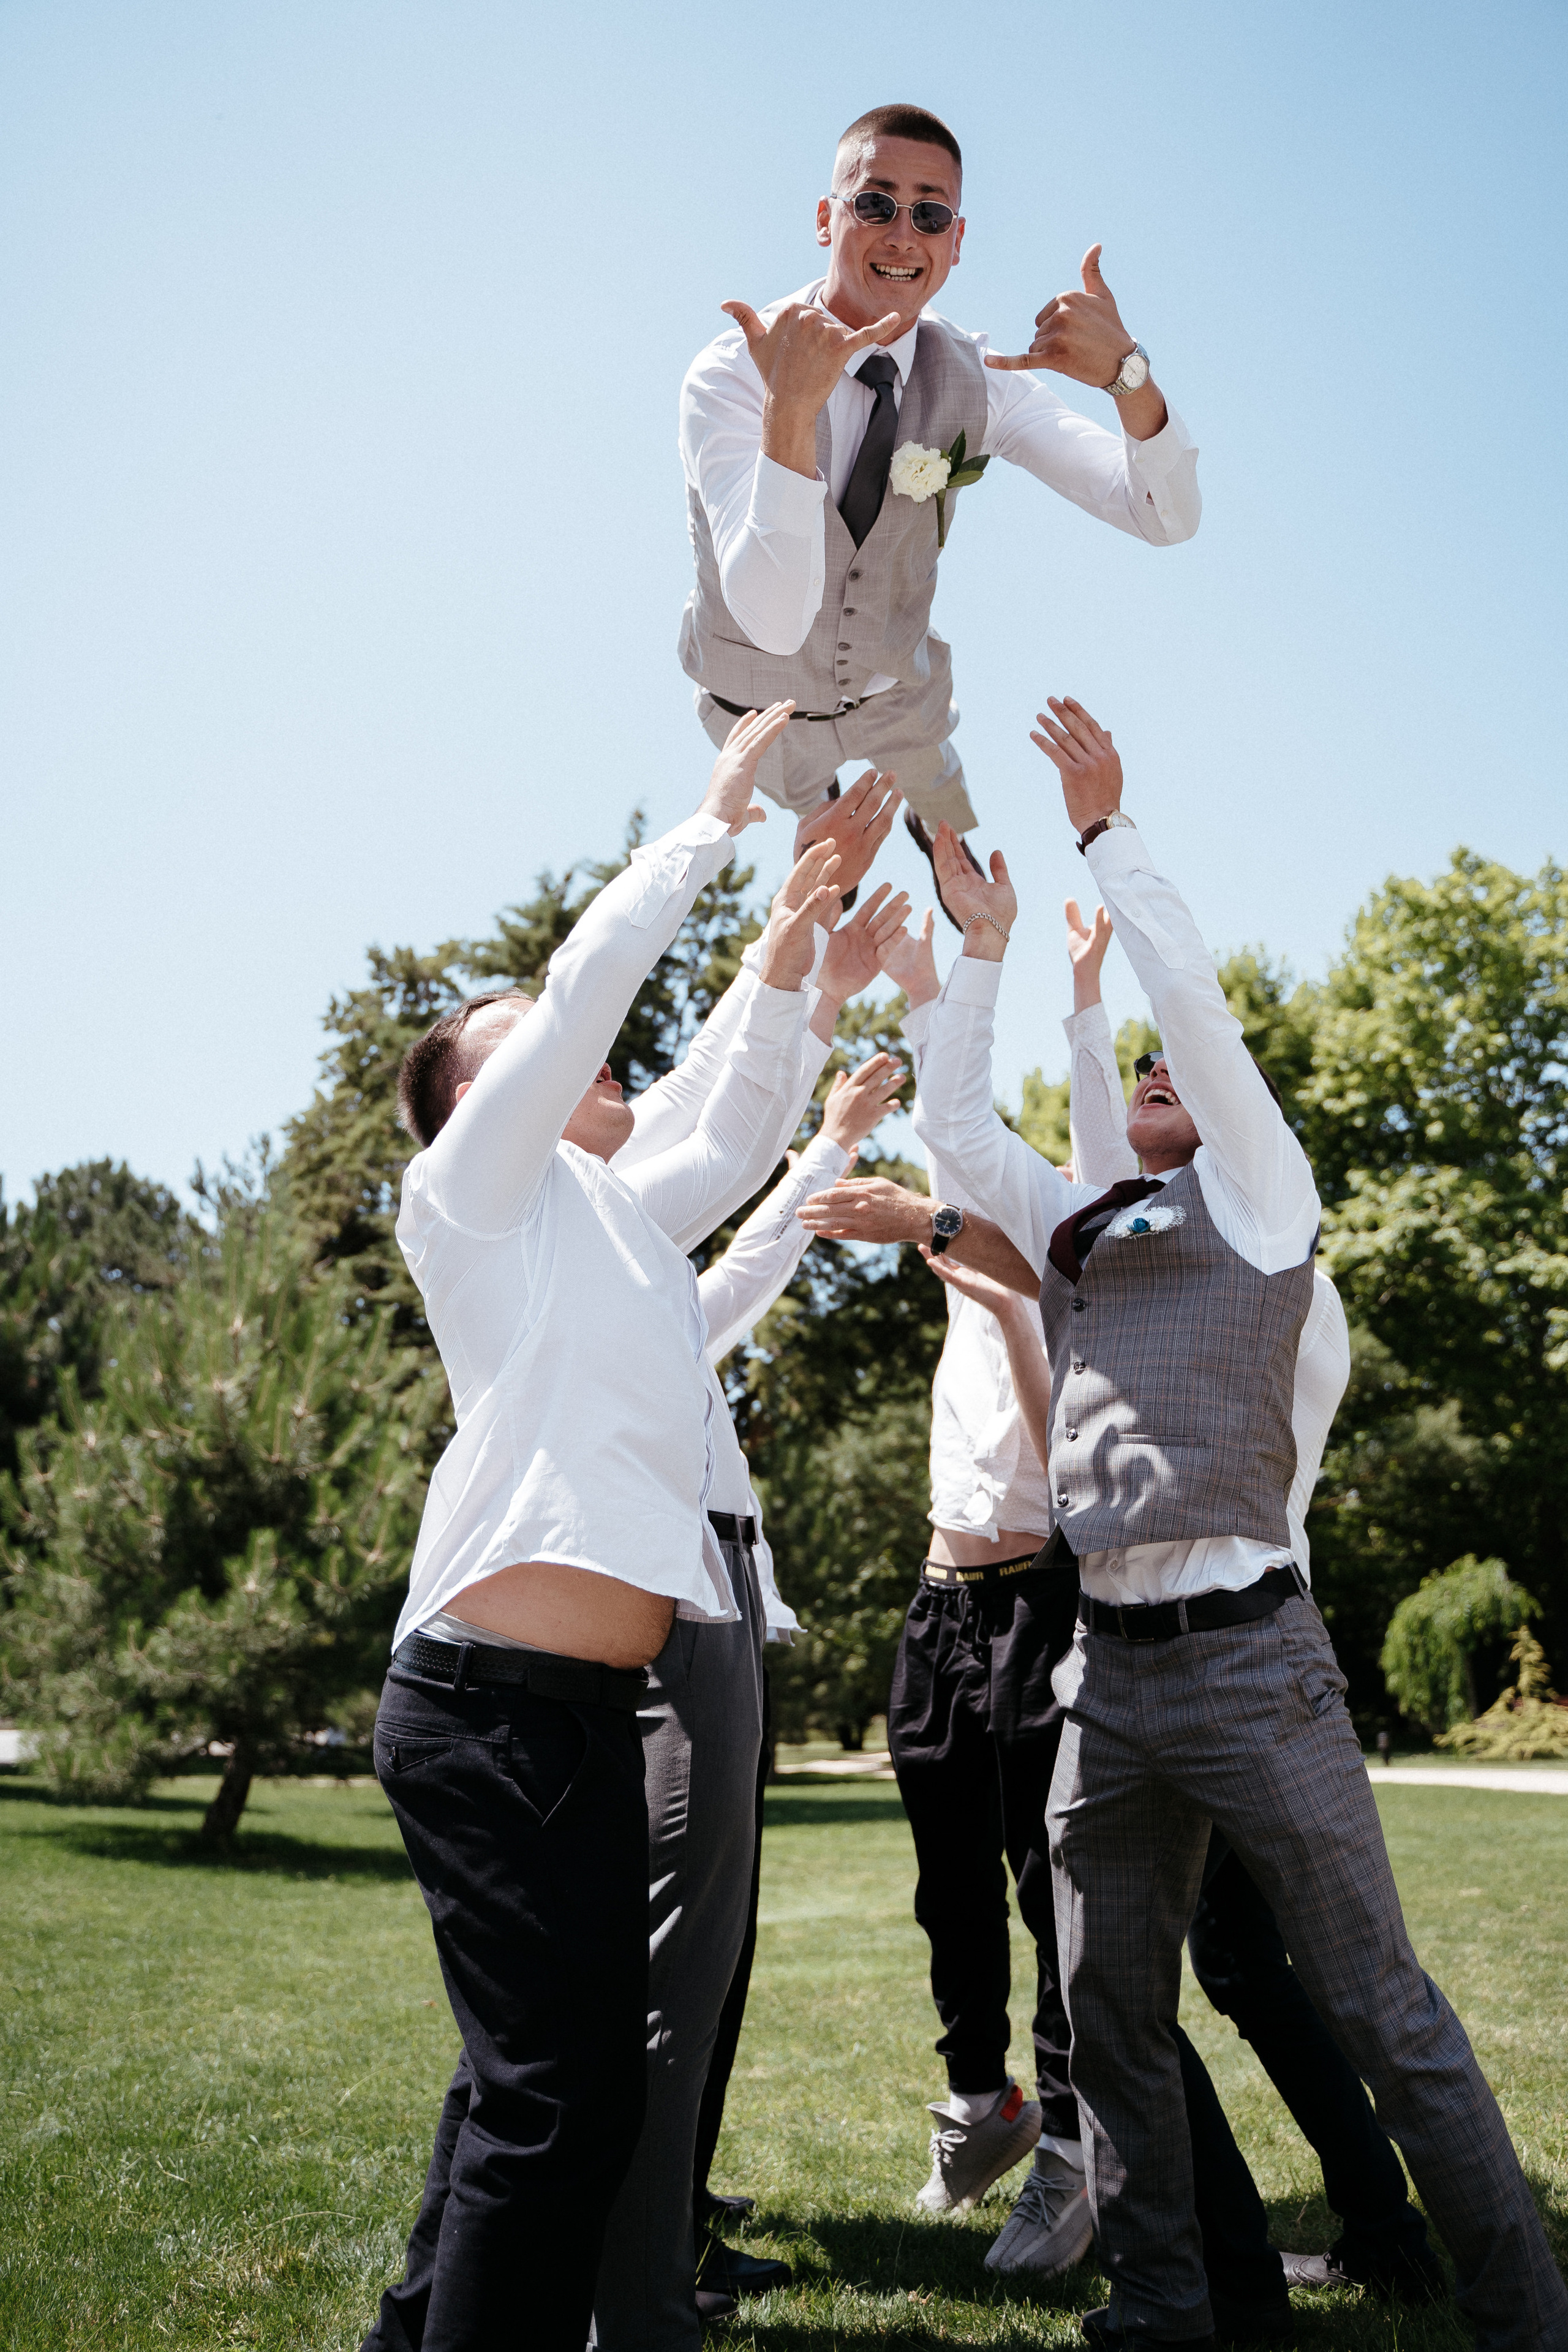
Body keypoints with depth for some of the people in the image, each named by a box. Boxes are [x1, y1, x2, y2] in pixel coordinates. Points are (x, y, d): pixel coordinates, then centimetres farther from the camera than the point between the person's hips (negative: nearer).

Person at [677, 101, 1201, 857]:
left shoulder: (977, 376, -20)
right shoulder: (729, 378, -33)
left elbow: (1165, 519, -26)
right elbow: (776, 620, -46)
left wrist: (1127, 375, -46)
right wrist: (789, 413, -59)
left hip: (898, 683, 3)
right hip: (760, 699, -3)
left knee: (954, 823, 31)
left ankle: (932, 827, 69)